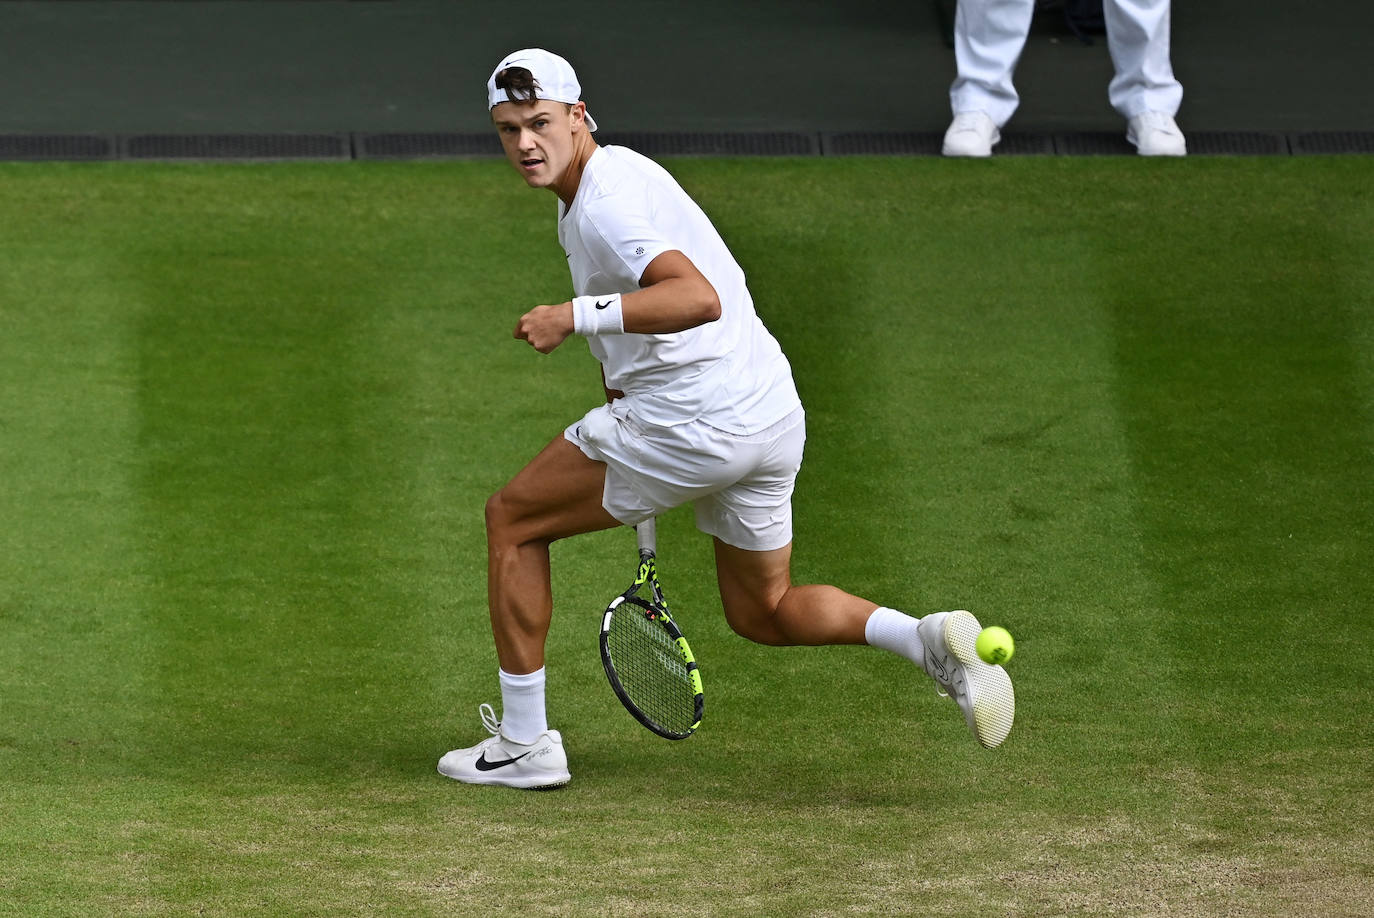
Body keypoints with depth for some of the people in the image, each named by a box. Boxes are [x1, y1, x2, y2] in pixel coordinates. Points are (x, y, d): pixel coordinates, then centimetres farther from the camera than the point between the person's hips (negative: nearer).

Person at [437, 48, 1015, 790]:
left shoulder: (604, 204, -17)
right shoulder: (620, 174, 16)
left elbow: (698, 299, -32)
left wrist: (577, 317, -32)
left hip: (691, 422, -10)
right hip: (772, 416, 10)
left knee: (512, 520, 8)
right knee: (764, 612, 24)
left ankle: (522, 743, 11)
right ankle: (927, 640, -1)